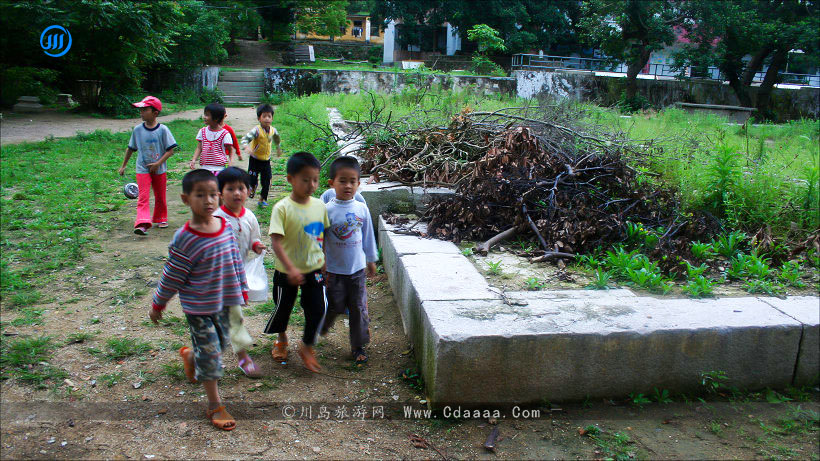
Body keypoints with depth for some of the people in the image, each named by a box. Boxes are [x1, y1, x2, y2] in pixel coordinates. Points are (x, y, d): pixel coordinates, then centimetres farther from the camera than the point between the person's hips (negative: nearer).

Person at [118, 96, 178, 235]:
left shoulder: (162, 129, -8)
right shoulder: (137, 130, -1)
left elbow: (170, 150, -7)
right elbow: (130, 148, 12)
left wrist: (158, 163, -16)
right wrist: (123, 166, 15)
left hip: (159, 170, 0)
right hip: (142, 170, 0)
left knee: (160, 196, 14)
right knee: (143, 196, -11)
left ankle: (161, 219, 34)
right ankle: (142, 224, -21)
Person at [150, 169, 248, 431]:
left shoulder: (226, 227, -4)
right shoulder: (185, 239, -21)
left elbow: (236, 260, 9)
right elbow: (171, 276, -12)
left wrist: (242, 289, 14)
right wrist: (157, 305, -4)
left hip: (223, 301, 6)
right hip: (198, 307, -6)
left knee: (222, 343, 20)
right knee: (209, 353, 1)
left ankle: (189, 356, 51)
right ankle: (215, 406, 16)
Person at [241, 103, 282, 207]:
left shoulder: (273, 130, -3)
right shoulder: (256, 130, -20)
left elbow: (277, 139, 21)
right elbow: (245, 138, -30)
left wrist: (278, 148, 34)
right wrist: (247, 147, -50)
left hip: (266, 160, 4)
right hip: (255, 159, -4)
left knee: (266, 182, 7)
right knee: (252, 180, -5)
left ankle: (263, 199, 28)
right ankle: (252, 187, 33)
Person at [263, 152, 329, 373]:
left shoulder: (319, 205, -4)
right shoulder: (282, 208, -19)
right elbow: (276, 242, -24)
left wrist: (324, 262, 12)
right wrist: (290, 269, -31)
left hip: (314, 269, 3)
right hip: (287, 271, -3)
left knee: (318, 308, -3)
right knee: (283, 308, 16)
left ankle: (307, 347, 21)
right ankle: (282, 338, 46)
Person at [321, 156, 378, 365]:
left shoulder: (362, 209, -2)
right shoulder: (327, 210, -13)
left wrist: (371, 260, 15)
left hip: (357, 269, 3)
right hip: (334, 270, -3)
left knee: (359, 309, 8)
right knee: (334, 306, 9)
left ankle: (358, 346, 23)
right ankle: (321, 329, 40)